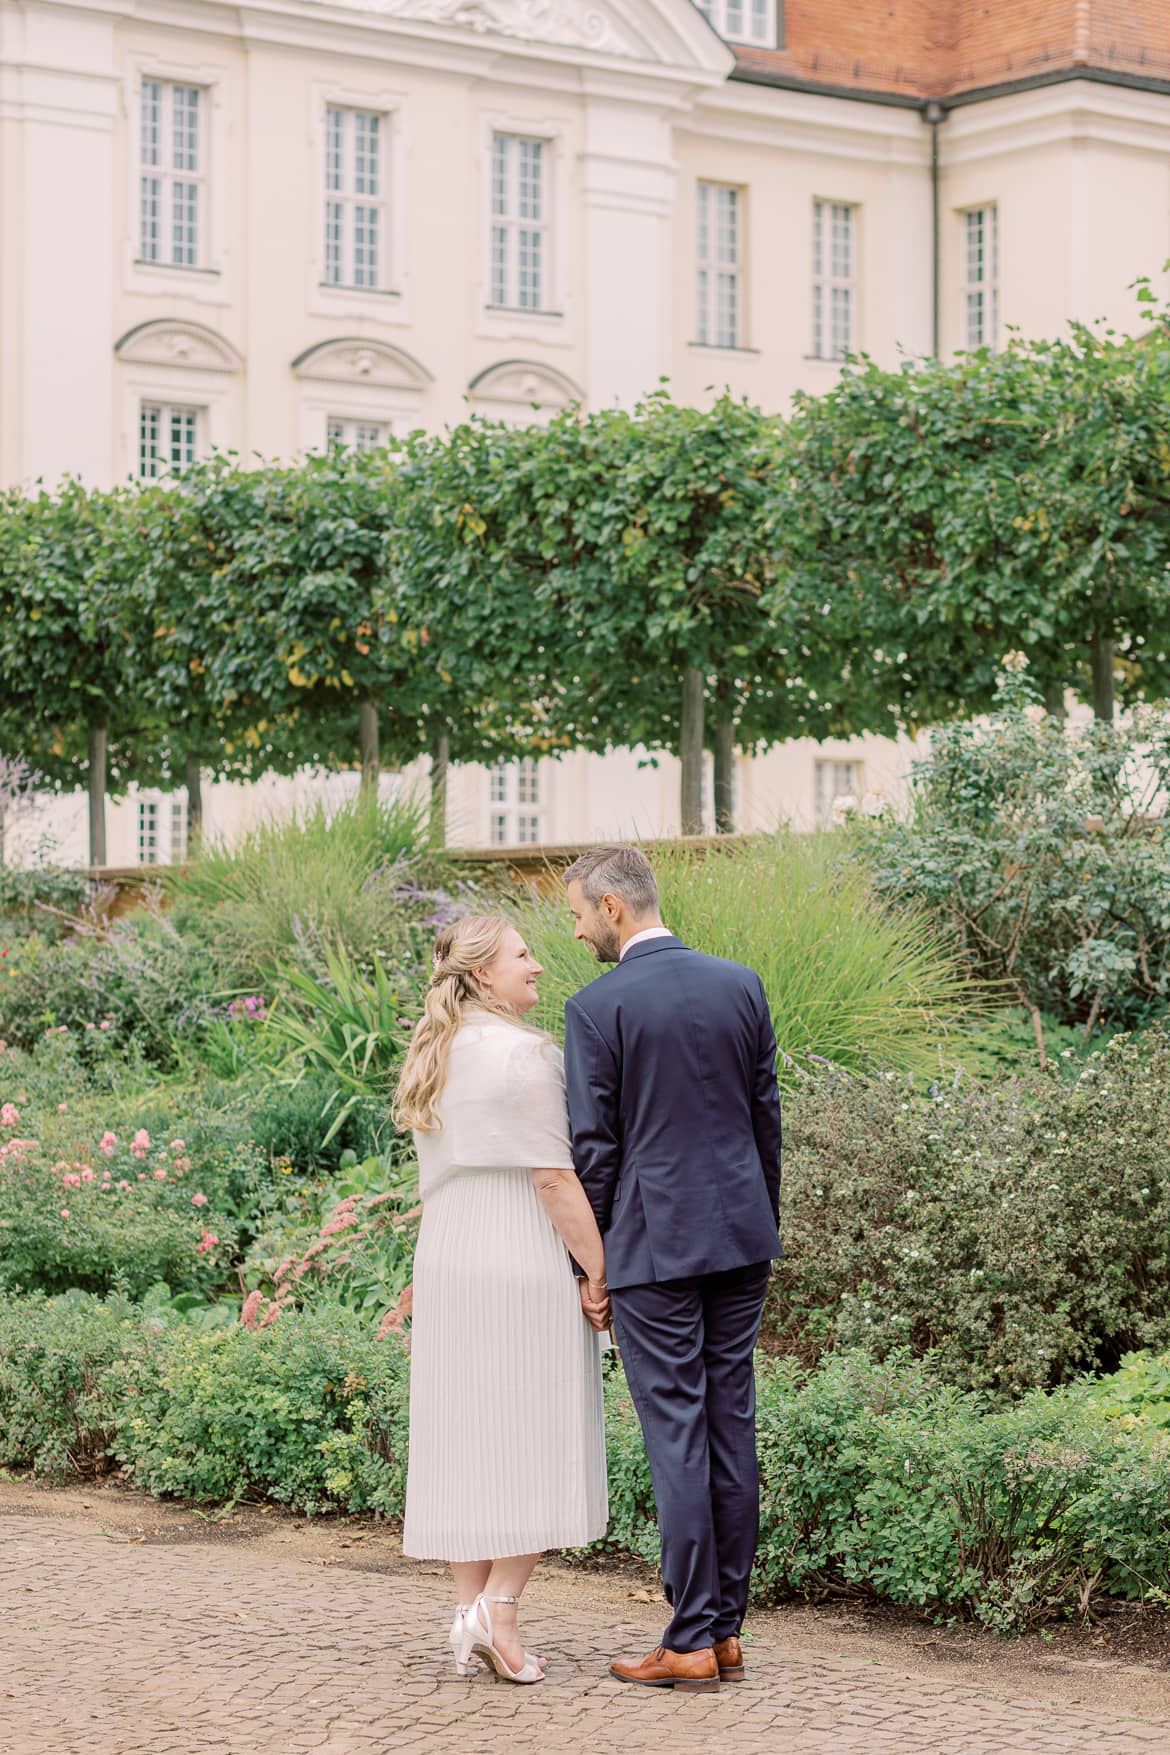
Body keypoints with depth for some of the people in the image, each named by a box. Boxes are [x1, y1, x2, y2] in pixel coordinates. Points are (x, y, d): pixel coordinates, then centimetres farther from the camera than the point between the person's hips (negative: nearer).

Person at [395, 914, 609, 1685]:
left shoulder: (432, 1058, 13)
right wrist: (599, 1270, -11)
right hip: (527, 1264, -8)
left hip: (448, 1265, 8)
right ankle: (499, 1608, -5)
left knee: (469, 1437, 8)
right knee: (537, 1438, 0)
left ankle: (472, 1620, 8)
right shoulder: (524, 1053, -13)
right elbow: (553, 1177, -16)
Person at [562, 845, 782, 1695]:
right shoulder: (741, 984, 5)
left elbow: (594, 1146, -9)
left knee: (676, 1434, -2)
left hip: (652, 1243, -5)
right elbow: (766, 1115, 10)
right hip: (740, 1234, 5)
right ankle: (727, 1631, 13)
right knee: (732, 1424, 9)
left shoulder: (597, 1007, -10)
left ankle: (692, 1641, 0)